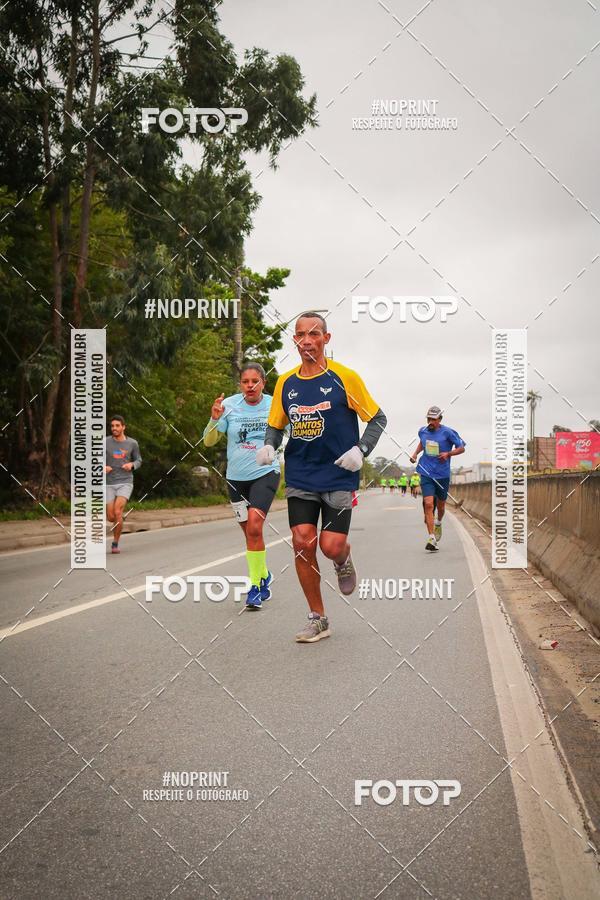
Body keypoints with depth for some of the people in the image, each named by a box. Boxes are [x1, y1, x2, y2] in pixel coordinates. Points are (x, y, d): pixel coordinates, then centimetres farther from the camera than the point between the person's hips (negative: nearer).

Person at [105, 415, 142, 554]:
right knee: (111, 518, 1)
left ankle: (115, 544, -5)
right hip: (109, 484, 1)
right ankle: (120, 516, 40)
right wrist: (103, 467, -22)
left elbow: (138, 460, 14)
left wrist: (131, 465, -9)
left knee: (117, 512, -20)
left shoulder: (132, 443, 1)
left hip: (125, 482, -1)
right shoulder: (105, 442, -2)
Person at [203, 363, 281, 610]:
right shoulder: (229, 405, -5)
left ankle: (256, 585, -9)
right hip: (236, 477, 3)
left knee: (254, 526, -20)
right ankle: (264, 575, 35)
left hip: (266, 473, -3)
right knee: (249, 532, 11)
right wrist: (214, 419, -20)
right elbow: (209, 442, -2)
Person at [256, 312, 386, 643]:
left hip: (339, 476, -3)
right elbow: (276, 424, 18)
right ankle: (318, 619, 10)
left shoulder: (344, 377, -6)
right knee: (302, 542, -5)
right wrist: (268, 446, -3)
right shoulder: (285, 383, 5)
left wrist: (360, 449, -14)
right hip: (300, 477, 3)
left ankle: (344, 562, 29)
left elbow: (378, 418, 0)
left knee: (331, 546, -12)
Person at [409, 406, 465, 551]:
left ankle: (438, 523, 50)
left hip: (442, 475, -1)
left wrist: (448, 454, -19)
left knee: (440, 504, 16)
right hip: (426, 473, 1)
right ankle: (431, 539, -15)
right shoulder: (422, 431, 3)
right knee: (428, 504, -14)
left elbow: (461, 448, -3)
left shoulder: (447, 432, -9)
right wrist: (415, 453, 10)